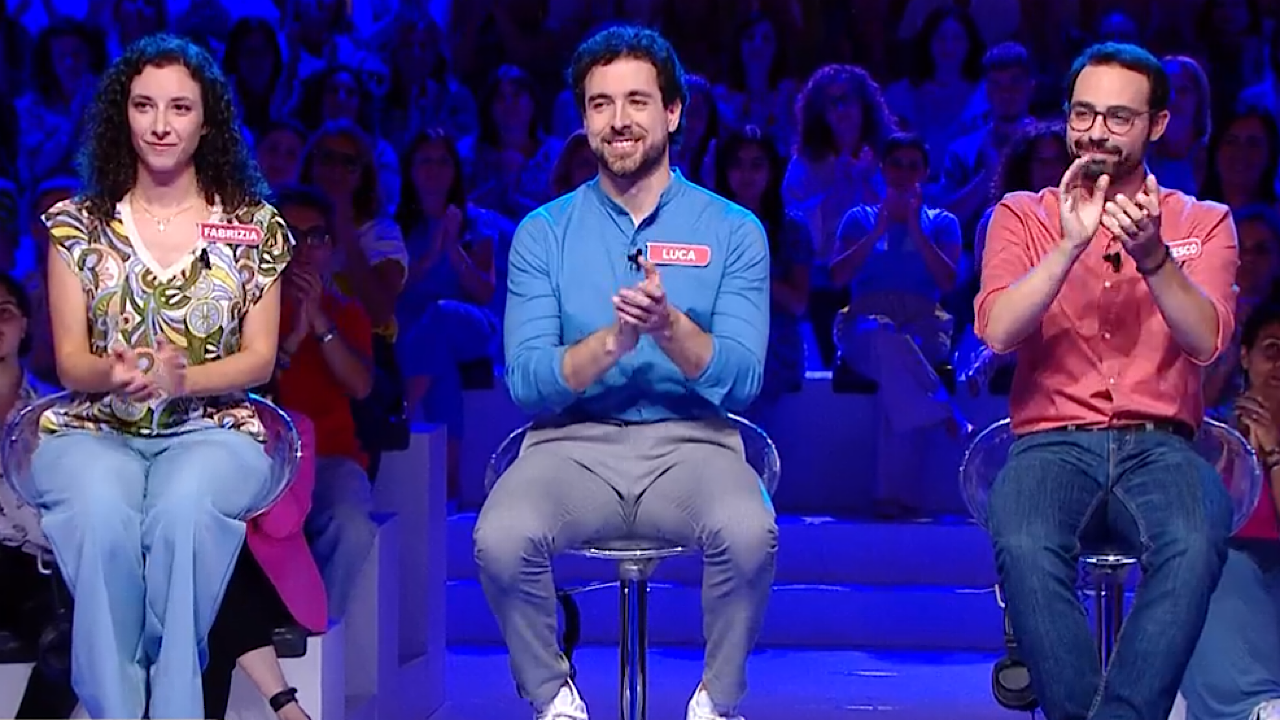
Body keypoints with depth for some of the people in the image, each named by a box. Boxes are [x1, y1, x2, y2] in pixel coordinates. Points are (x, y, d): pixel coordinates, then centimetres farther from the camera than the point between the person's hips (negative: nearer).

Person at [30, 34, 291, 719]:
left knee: (182, 508, -37)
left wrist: (178, 379, -17)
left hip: (211, 430, 0)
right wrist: (114, 373, -21)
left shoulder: (254, 226, 8)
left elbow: (260, 358, 4)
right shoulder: (79, 224, 8)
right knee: (102, 517, -36)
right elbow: (70, 362, 5)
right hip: (95, 431, 0)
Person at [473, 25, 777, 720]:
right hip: (573, 445, 1)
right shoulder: (544, 233, 7)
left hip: (691, 442, -1)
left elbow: (741, 379, -5)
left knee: (748, 532, -34)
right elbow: (525, 382, -3)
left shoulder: (733, 231, 5)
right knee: (501, 539, -30)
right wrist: (614, 340, -20)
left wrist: (669, 326, -23)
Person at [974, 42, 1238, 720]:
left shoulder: (1203, 223, 14)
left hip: (1160, 445, 0)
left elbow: (1205, 342, -4)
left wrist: (1152, 256, -20)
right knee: (1024, 547, -35)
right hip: (1053, 441, 0)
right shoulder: (1022, 216, 14)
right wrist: (1070, 244, -14)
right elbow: (997, 332, -3)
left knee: (1195, 544, -36)